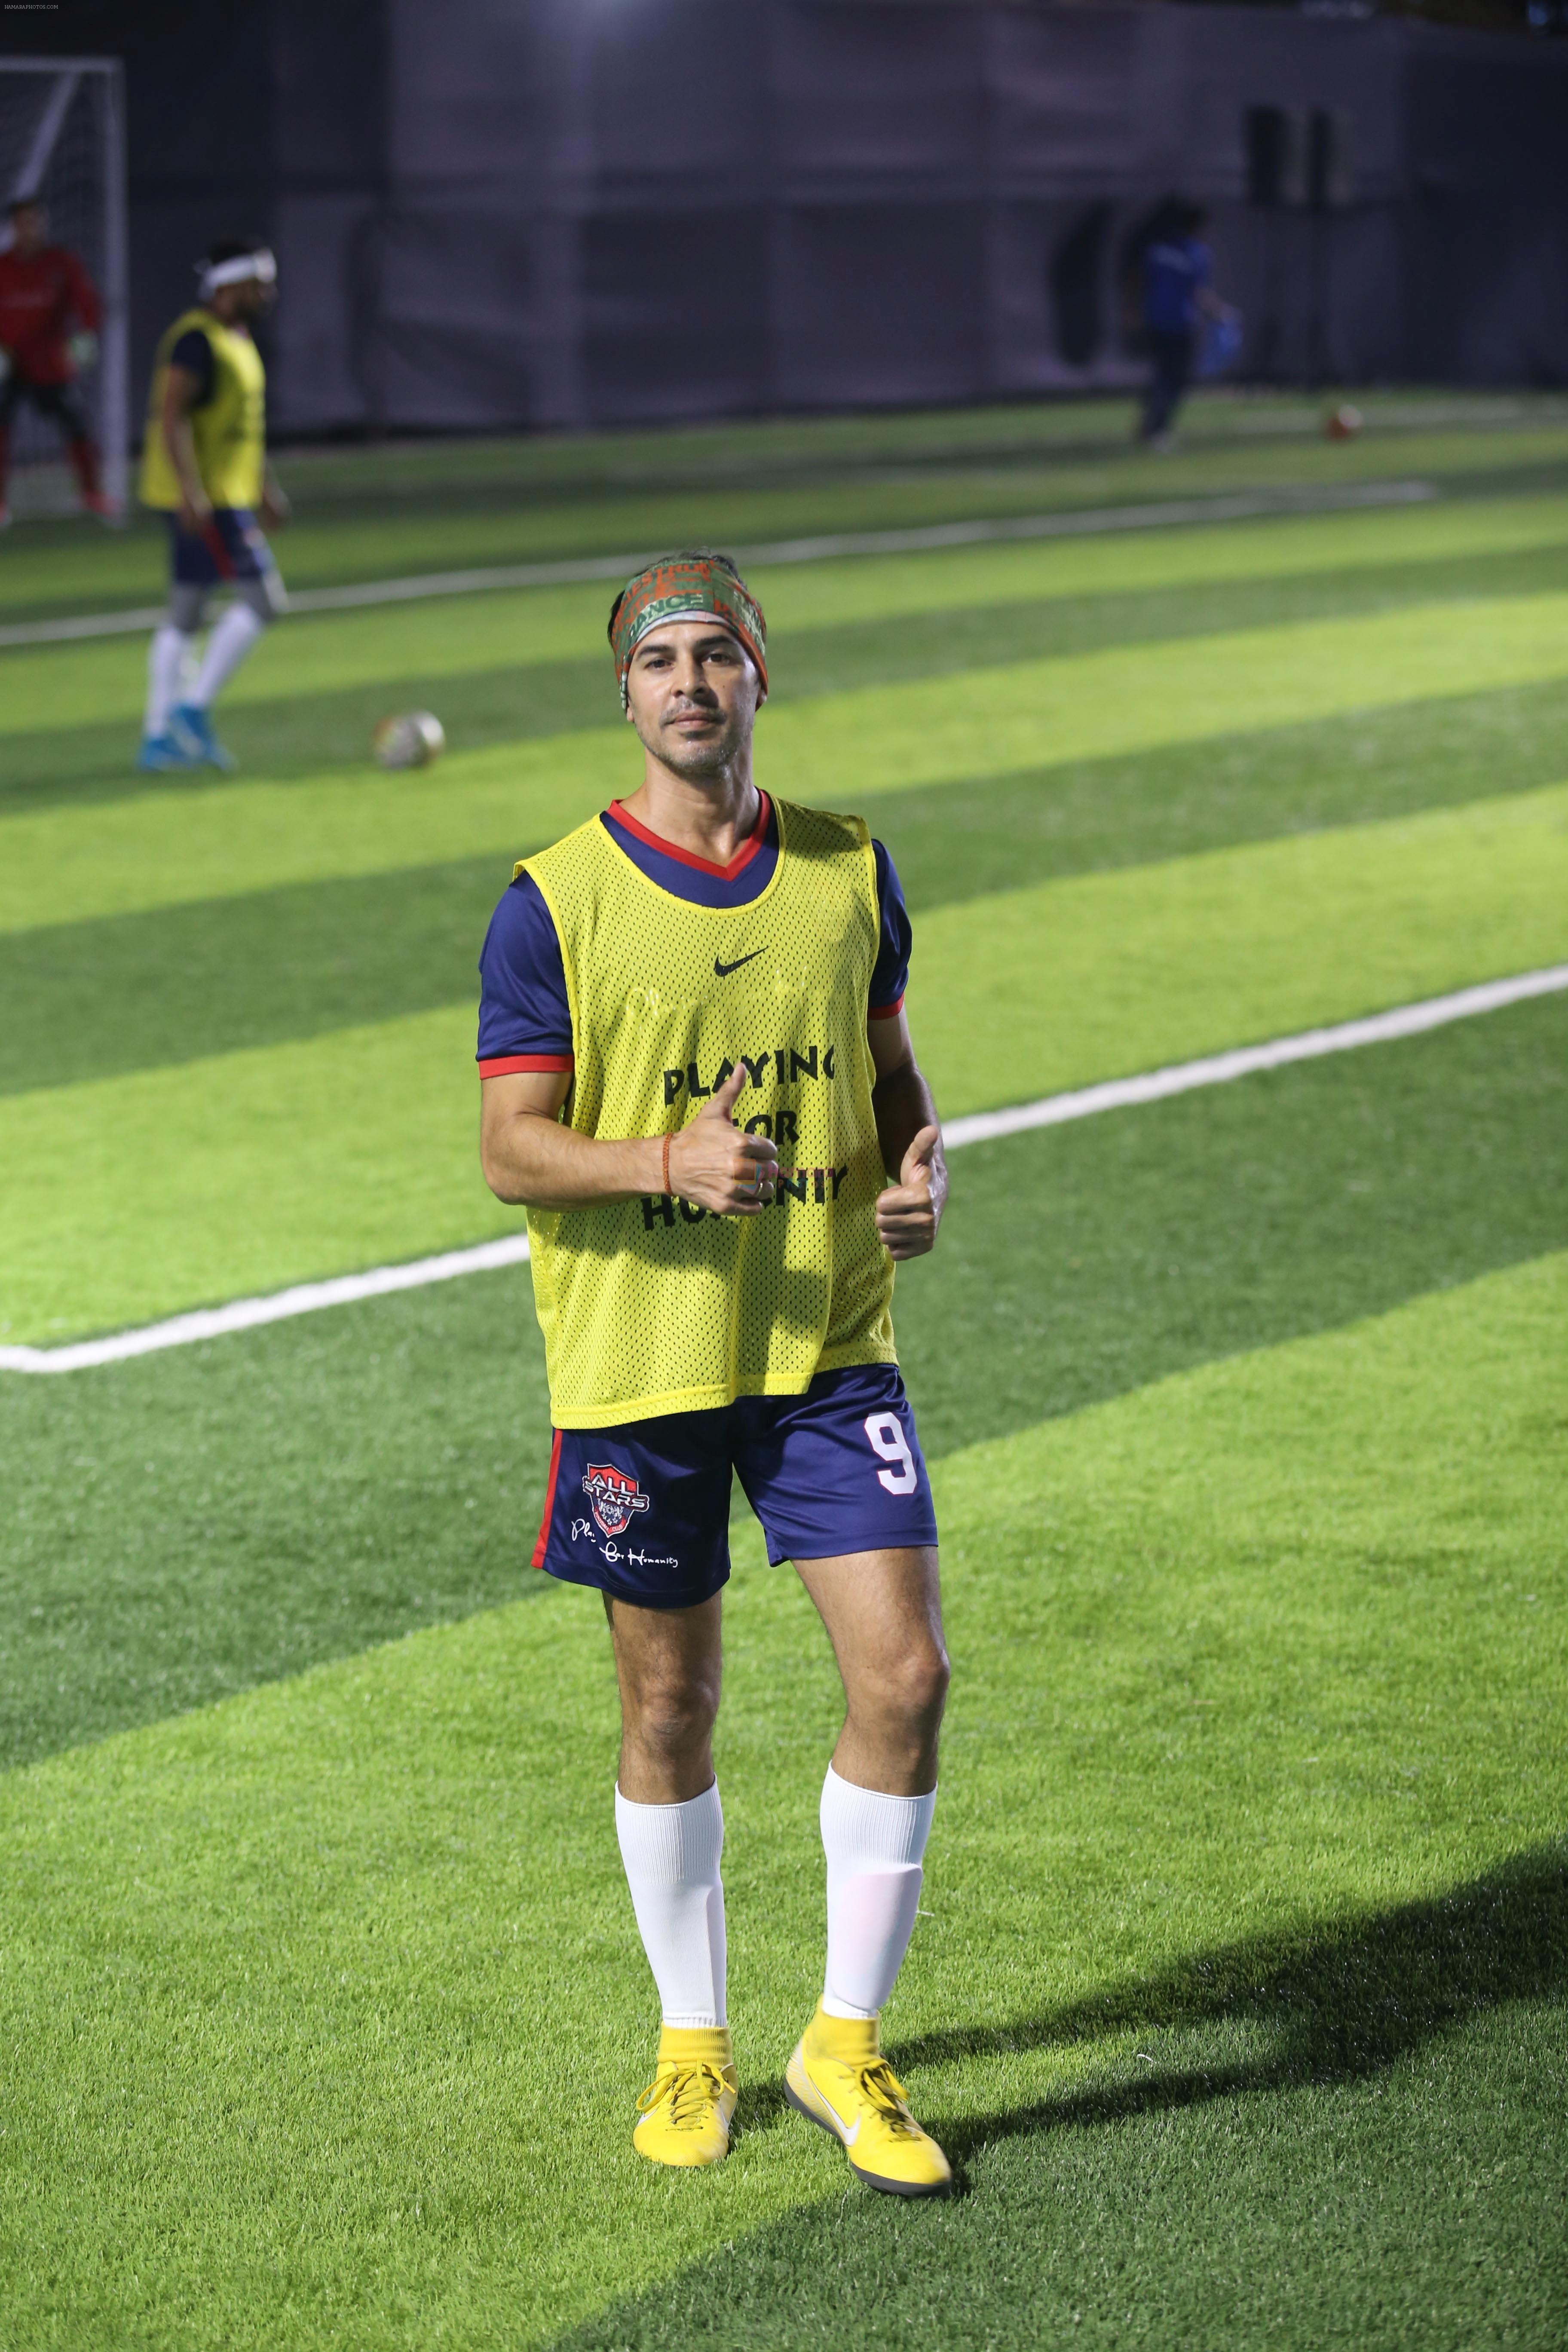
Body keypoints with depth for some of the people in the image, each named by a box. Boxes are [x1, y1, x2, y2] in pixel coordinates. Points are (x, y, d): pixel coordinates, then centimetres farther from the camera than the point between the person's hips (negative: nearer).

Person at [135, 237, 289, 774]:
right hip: (204, 499, -10)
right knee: (261, 597, -12)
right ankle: (193, 708, -9)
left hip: (224, 493, 10)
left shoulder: (238, 338, 16)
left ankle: (159, 736, 12)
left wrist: (265, 488, 27)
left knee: (185, 615, 9)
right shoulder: (197, 338, -15)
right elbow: (171, 415, -21)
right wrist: (191, 492, -28)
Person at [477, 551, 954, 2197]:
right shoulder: (553, 905, -6)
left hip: (830, 1345, 2)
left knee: (905, 1674, -7)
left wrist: (922, 1167, -5)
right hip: (636, 1358, -2)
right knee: (668, 1710, 7)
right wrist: (671, 1160, -25)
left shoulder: (849, 872, 5)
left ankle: (845, 2046, 9)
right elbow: (509, 1147, -8)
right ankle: (693, 2045, 27)